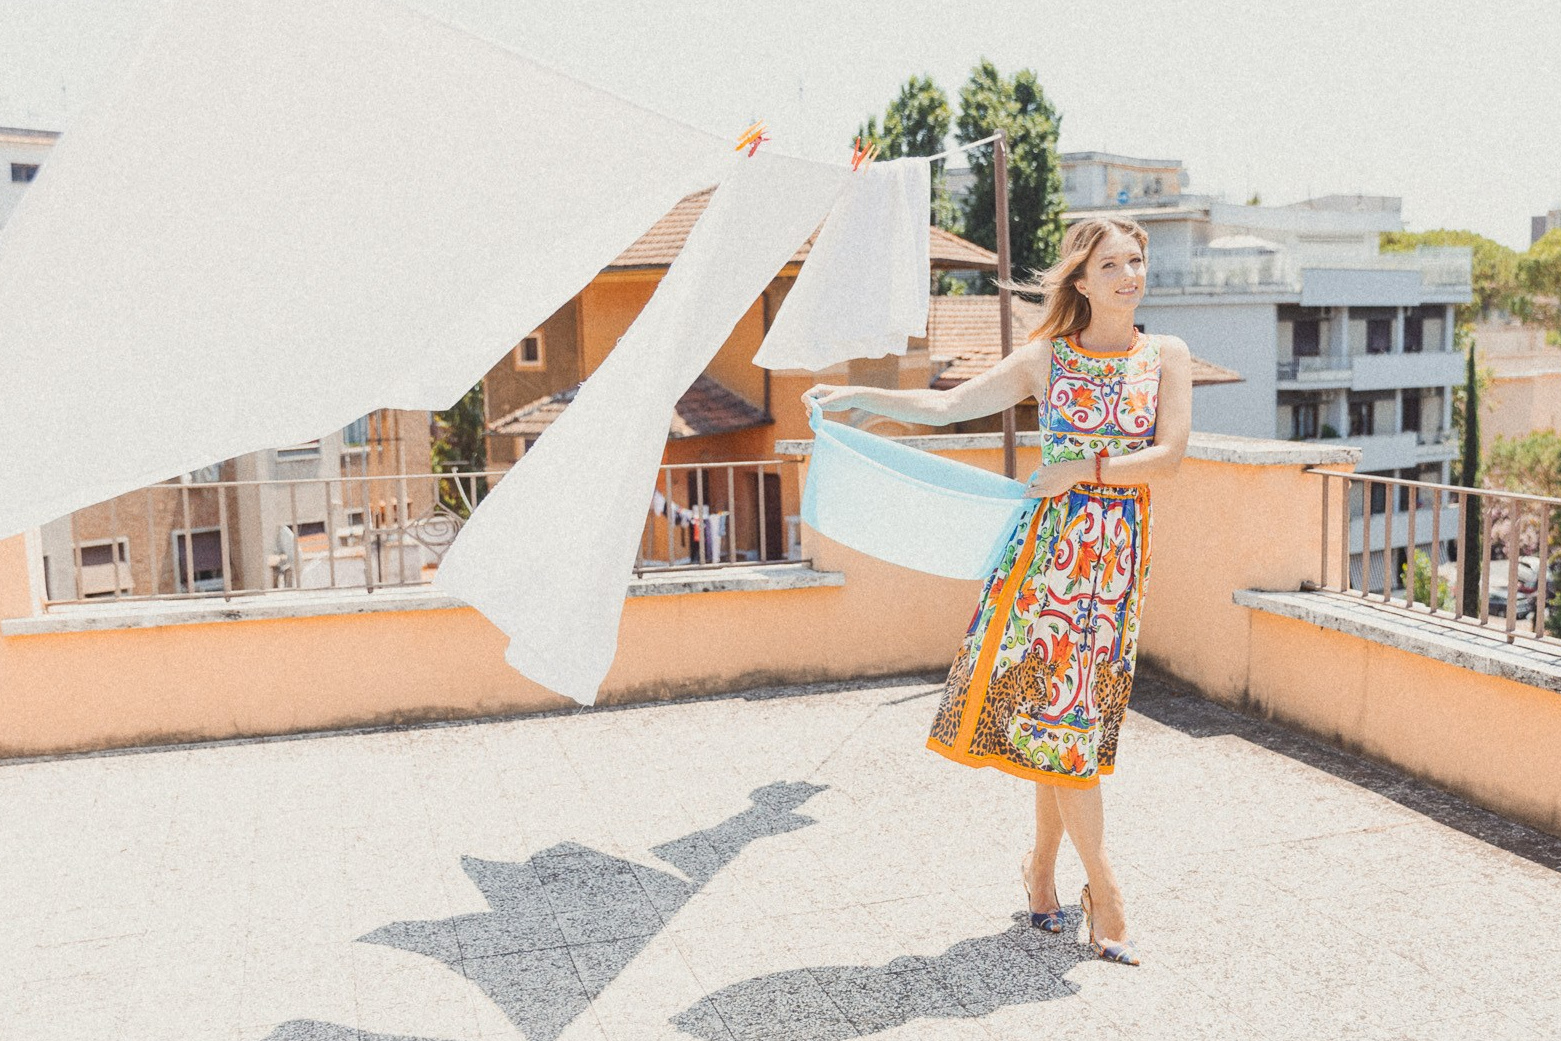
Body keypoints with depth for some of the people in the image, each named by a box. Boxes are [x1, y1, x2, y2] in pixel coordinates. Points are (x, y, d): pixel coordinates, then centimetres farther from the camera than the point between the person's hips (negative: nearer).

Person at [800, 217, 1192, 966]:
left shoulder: (1167, 357, 6)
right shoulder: (1047, 358, 3)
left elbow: (1169, 455, -3)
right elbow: (945, 406, 0)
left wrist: (1084, 469, -12)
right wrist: (855, 395, -9)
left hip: (1119, 547, 2)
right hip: (1051, 539, -1)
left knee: (1075, 708, 5)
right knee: (1059, 706, -3)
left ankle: (1043, 863, 23)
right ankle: (1103, 888, 9)